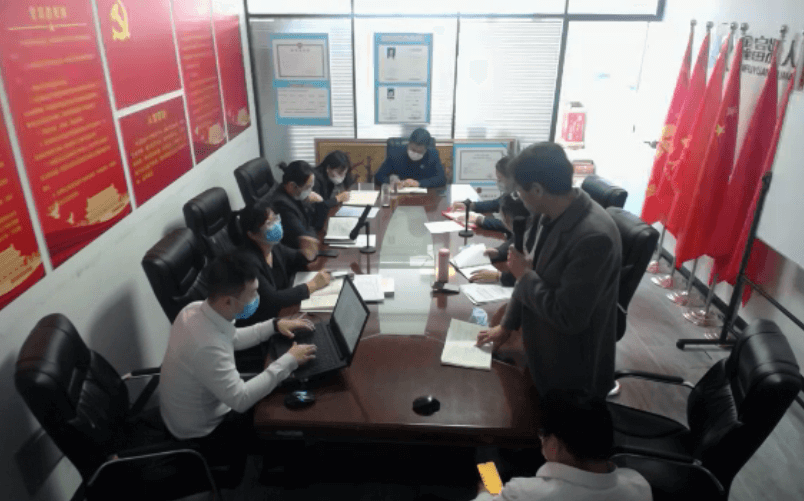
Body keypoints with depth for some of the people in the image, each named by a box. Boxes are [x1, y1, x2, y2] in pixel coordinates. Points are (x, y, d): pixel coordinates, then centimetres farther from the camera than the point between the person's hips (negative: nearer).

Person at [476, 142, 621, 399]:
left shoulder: (594, 236, -32)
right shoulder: (554, 215, -4)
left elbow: (568, 318, -30)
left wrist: (524, 275, -18)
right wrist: (507, 325, 11)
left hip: (573, 371, -8)